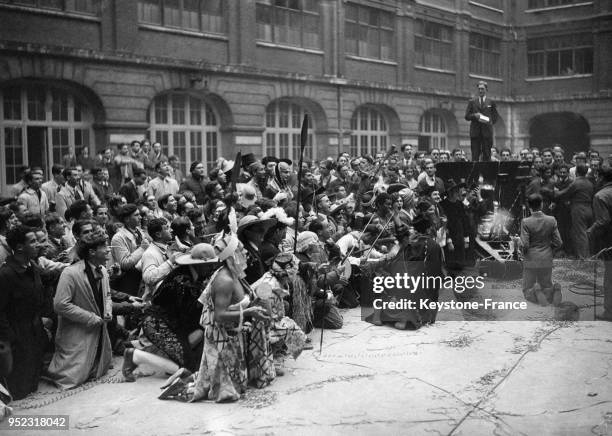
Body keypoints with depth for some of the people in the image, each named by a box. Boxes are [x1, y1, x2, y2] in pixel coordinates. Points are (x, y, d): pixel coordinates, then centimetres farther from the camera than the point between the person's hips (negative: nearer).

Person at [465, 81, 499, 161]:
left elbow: (495, 116, 14)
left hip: (487, 131, 0)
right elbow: (467, 116, 8)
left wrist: (491, 122, -5)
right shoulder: (472, 102, 12)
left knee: (487, 154, -2)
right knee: (475, 154, -3)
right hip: (475, 131, 0)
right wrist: (474, 115, -10)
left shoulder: (491, 102, 11)